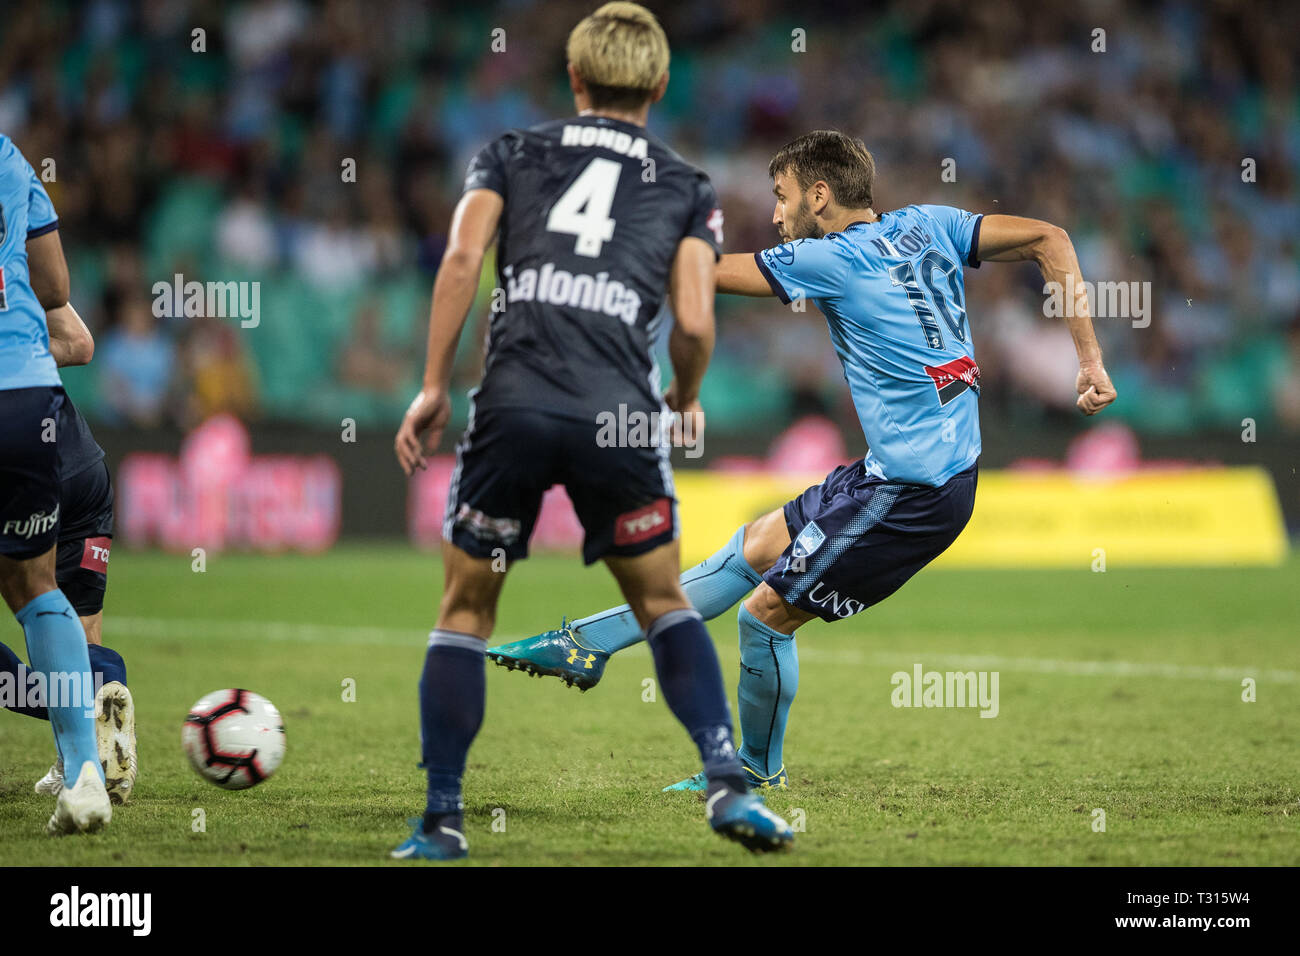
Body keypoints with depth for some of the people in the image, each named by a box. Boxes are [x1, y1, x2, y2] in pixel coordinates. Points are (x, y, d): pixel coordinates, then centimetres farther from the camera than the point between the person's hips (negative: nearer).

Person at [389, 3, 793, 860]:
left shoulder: (511, 156, 18)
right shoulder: (686, 188, 17)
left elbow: (461, 259, 1)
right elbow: (694, 321, 5)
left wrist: (434, 387, 3)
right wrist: (686, 399, 24)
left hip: (512, 404, 0)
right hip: (619, 415, 0)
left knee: (466, 606, 13)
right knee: (664, 602, 17)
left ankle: (441, 820, 9)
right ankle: (728, 783, 2)